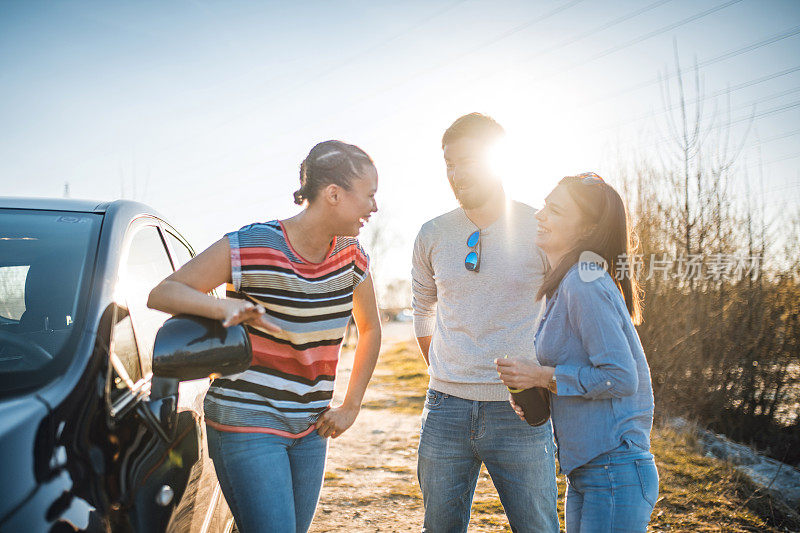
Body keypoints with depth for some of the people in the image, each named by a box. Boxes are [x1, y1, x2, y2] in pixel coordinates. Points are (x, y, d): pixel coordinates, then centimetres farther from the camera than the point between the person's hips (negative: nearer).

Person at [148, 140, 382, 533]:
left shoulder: (351, 255, 1)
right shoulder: (251, 247, -16)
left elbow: (370, 328, 16)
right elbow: (162, 294, -13)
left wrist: (350, 405, 8)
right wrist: (225, 307, -33)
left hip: (309, 427, 6)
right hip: (247, 422, -6)